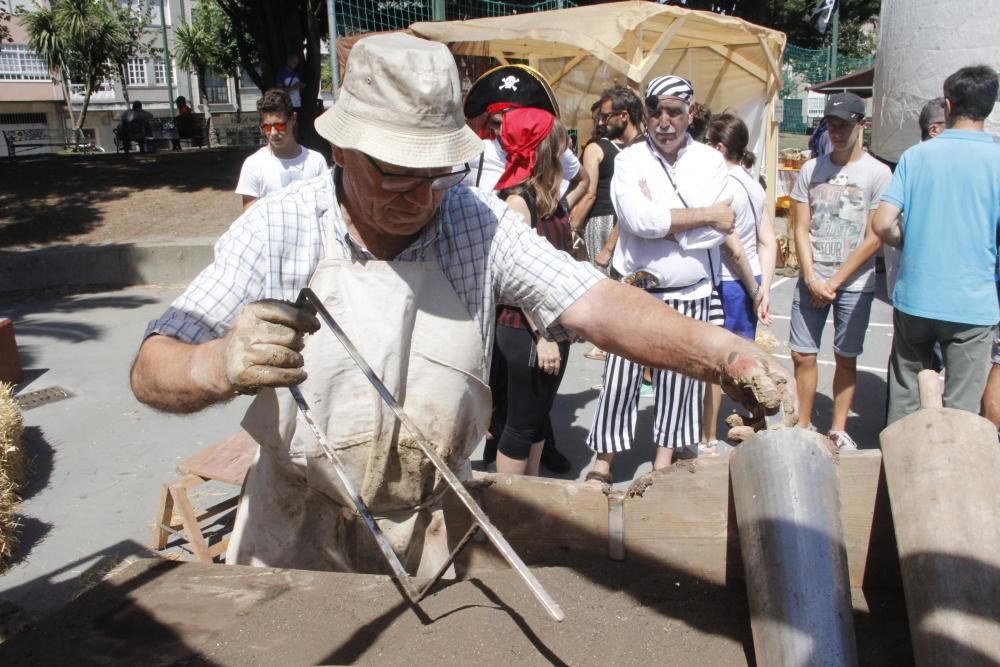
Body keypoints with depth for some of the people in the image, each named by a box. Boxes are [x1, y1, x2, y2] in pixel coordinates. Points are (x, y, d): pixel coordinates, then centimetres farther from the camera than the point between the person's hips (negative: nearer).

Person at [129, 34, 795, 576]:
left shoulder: (480, 223, -11)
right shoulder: (278, 228, -15)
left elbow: (596, 302, -19)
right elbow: (153, 369, -18)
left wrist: (723, 352, -36)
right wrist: (219, 366, -42)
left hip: (429, 535, 1)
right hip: (296, 539, -1)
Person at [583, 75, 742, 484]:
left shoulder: (711, 162, 3)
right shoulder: (630, 159, -1)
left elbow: (719, 230, -10)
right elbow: (639, 220, -19)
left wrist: (661, 221, -14)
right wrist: (704, 215, -13)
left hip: (689, 294, 2)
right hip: (634, 291, -1)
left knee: (677, 380, 11)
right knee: (620, 376, 2)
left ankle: (666, 458, 28)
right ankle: (603, 461, 16)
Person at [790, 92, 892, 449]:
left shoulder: (878, 173, -4)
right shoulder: (811, 169, 5)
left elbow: (873, 239, -7)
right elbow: (801, 230, 4)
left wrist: (834, 282, -9)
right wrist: (811, 279, -7)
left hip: (854, 284, -2)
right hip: (810, 282, 2)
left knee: (845, 358, 7)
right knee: (802, 355, 3)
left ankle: (838, 429, 20)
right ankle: (803, 426, 17)